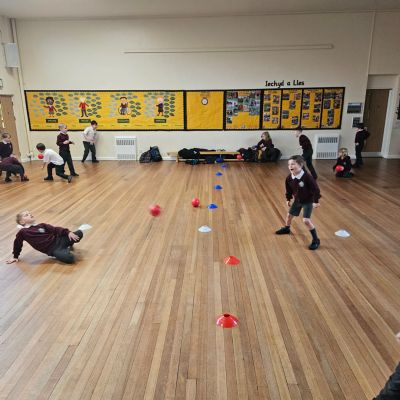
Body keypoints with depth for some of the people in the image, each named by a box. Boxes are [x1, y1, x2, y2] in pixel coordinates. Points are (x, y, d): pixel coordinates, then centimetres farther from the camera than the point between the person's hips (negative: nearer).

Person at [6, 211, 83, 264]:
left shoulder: (42, 225, 14)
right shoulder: (23, 232, 3)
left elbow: (55, 229, 8)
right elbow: (17, 244, 15)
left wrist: (68, 232, -6)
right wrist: (15, 257, 23)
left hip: (57, 240, 5)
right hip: (52, 250, -5)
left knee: (79, 233, -10)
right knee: (69, 259, -31)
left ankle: (69, 245, 18)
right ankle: (66, 249, 5)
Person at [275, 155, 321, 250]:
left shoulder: (307, 177, -30)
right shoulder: (289, 178, -13)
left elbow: (315, 189, -21)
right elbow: (289, 189, 6)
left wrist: (316, 201, -18)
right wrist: (288, 199, 12)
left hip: (308, 201, -7)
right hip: (297, 200, 7)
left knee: (306, 220, -16)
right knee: (289, 215, 21)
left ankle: (316, 240, 0)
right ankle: (286, 229, 52)